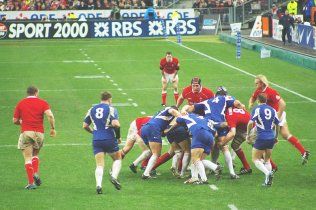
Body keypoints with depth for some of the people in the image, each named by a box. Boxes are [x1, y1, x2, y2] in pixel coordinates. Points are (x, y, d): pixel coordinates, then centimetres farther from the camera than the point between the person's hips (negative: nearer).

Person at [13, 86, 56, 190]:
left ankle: (31, 182, -8)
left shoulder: (20, 103, 6)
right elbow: (50, 115, -12)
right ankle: (36, 173, 1)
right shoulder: (42, 103, 4)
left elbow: (15, 121, 7)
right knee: (35, 155, 23)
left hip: (25, 132, -1)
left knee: (28, 158, 0)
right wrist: (52, 128, -3)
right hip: (39, 133, 1)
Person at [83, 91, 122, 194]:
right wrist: (118, 136, -2)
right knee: (117, 159, 17)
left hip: (96, 140, 3)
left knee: (99, 165, 3)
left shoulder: (92, 109, 11)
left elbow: (85, 126, 13)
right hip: (109, 139, -3)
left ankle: (98, 185, -17)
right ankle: (114, 176, -7)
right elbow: (115, 124, -17)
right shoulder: (111, 109, -3)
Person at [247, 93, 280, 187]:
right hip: (271, 138, 6)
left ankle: (267, 173, -19)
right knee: (267, 160, 19)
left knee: (255, 159, 4)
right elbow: (278, 124, 16)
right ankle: (268, 180, 8)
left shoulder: (257, 109, -6)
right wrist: (276, 136, 30)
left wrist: (248, 134, -4)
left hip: (261, 138, -6)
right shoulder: (272, 110, 10)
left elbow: (251, 123, -16)